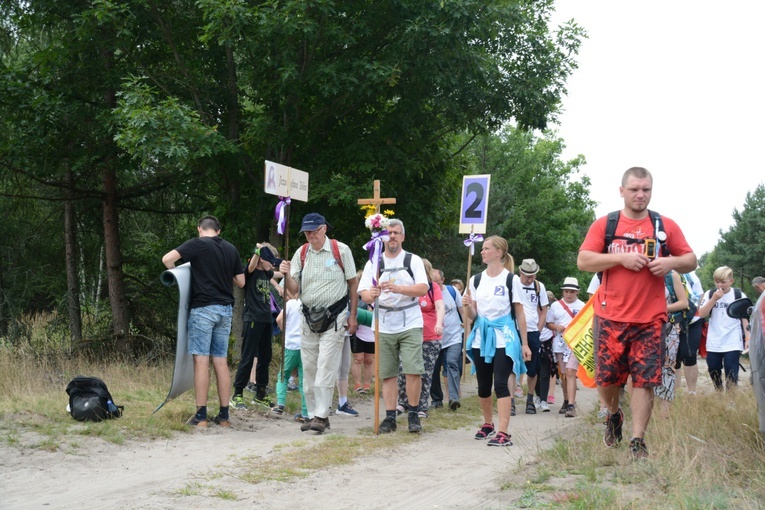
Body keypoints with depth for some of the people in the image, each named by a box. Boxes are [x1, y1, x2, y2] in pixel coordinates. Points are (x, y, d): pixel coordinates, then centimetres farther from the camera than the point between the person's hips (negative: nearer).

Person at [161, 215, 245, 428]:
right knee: (221, 361, 8)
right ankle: (224, 415, 9)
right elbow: (240, 281, 15)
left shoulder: (197, 244, -4)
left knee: (201, 360, -4)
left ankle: (201, 416, -5)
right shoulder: (231, 249, 12)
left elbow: (167, 259, -14)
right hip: (225, 308, 5)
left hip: (203, 307, -5)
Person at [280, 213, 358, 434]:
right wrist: (287, 275, -20)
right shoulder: (301, 253, 6)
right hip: (309, 316, 5)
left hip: (334, 316, -4)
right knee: (309, 368, 6)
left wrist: (352, 316, -1)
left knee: (326, 366, -12)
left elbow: (353, 283, 2)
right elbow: (293, 289, 2)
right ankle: (313, 414, 15)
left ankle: (321, 415, -12)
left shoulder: (341, 250, -4)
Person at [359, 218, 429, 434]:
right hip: (384, 326, 2)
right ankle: (390, 417, 10)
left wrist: (397, 288, -23)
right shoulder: (373, 263, 10)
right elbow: (363, 293, 3)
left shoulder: (413, 261, 6)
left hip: (410, 324, -2)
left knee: (413, 371, -9)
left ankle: (413, 414, 3)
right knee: (387, 374, 3)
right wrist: (371, 295, -22)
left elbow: (423, 288, -7)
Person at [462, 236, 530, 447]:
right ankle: (488, 424, 30)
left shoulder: (510, 280, -4)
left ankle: (503, 432, -16)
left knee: (501, 384, -13)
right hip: (481, 338, 5)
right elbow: (472, 316, 11)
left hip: (503, 338, -4)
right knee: (483, 386, 10)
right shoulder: (476, 280, 8)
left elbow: (520, 314, -1)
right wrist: (467, 306, -12)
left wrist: (525, 343, -3)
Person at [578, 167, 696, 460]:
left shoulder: (665, 226, 8)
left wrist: (672, 262, -11)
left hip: (650, 319, 0)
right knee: (606, 377, 5)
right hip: (610, 317, 0)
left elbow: (691, 261, 11)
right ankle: (614, 415, 35)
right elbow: (583, 261, -3)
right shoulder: (604, 225, 5)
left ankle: (638, 441, 2)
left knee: (645, 380, -4)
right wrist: (621, 258, -14)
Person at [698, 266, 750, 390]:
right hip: (713, 343, 3)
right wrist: (714, 299, -15)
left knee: (731, 373, -5)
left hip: (733, 343, -3)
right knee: (714, 371, 12)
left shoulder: (739, 296, 0)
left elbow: (745, 318, 3)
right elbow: (702, 314, -7)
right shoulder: (709, 294, 3)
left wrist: (747, 338, -2)